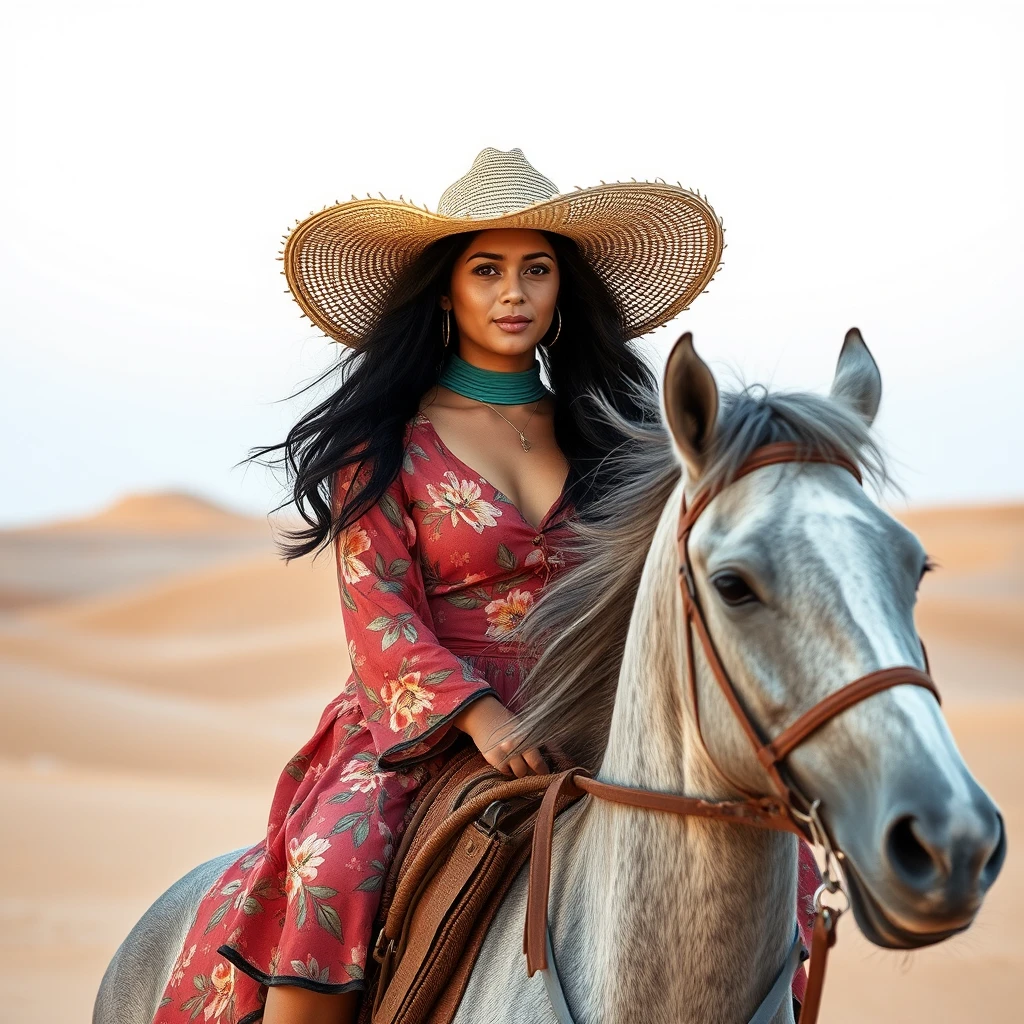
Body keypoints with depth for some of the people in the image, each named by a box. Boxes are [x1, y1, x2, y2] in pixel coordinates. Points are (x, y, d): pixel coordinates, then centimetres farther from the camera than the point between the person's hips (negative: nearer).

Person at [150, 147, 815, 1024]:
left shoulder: (597, 433, 14)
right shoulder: (385, 444, 3)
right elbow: (380, 620, -5)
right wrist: (482, 718, -20)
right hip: (421, 735, -3)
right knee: (334, 872, -31)